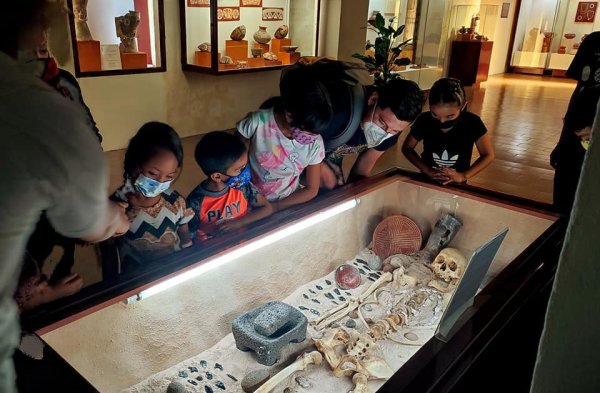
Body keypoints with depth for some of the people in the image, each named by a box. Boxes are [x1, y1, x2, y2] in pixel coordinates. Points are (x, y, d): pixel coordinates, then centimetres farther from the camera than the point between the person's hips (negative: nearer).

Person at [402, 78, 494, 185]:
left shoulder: (473, 123, -20)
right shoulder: (424, 120, -19)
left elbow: (488, 155, -10)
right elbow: (407, 148, -7)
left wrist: (463, 176, -21)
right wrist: (427, 170, -18)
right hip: (426, 181, 1)